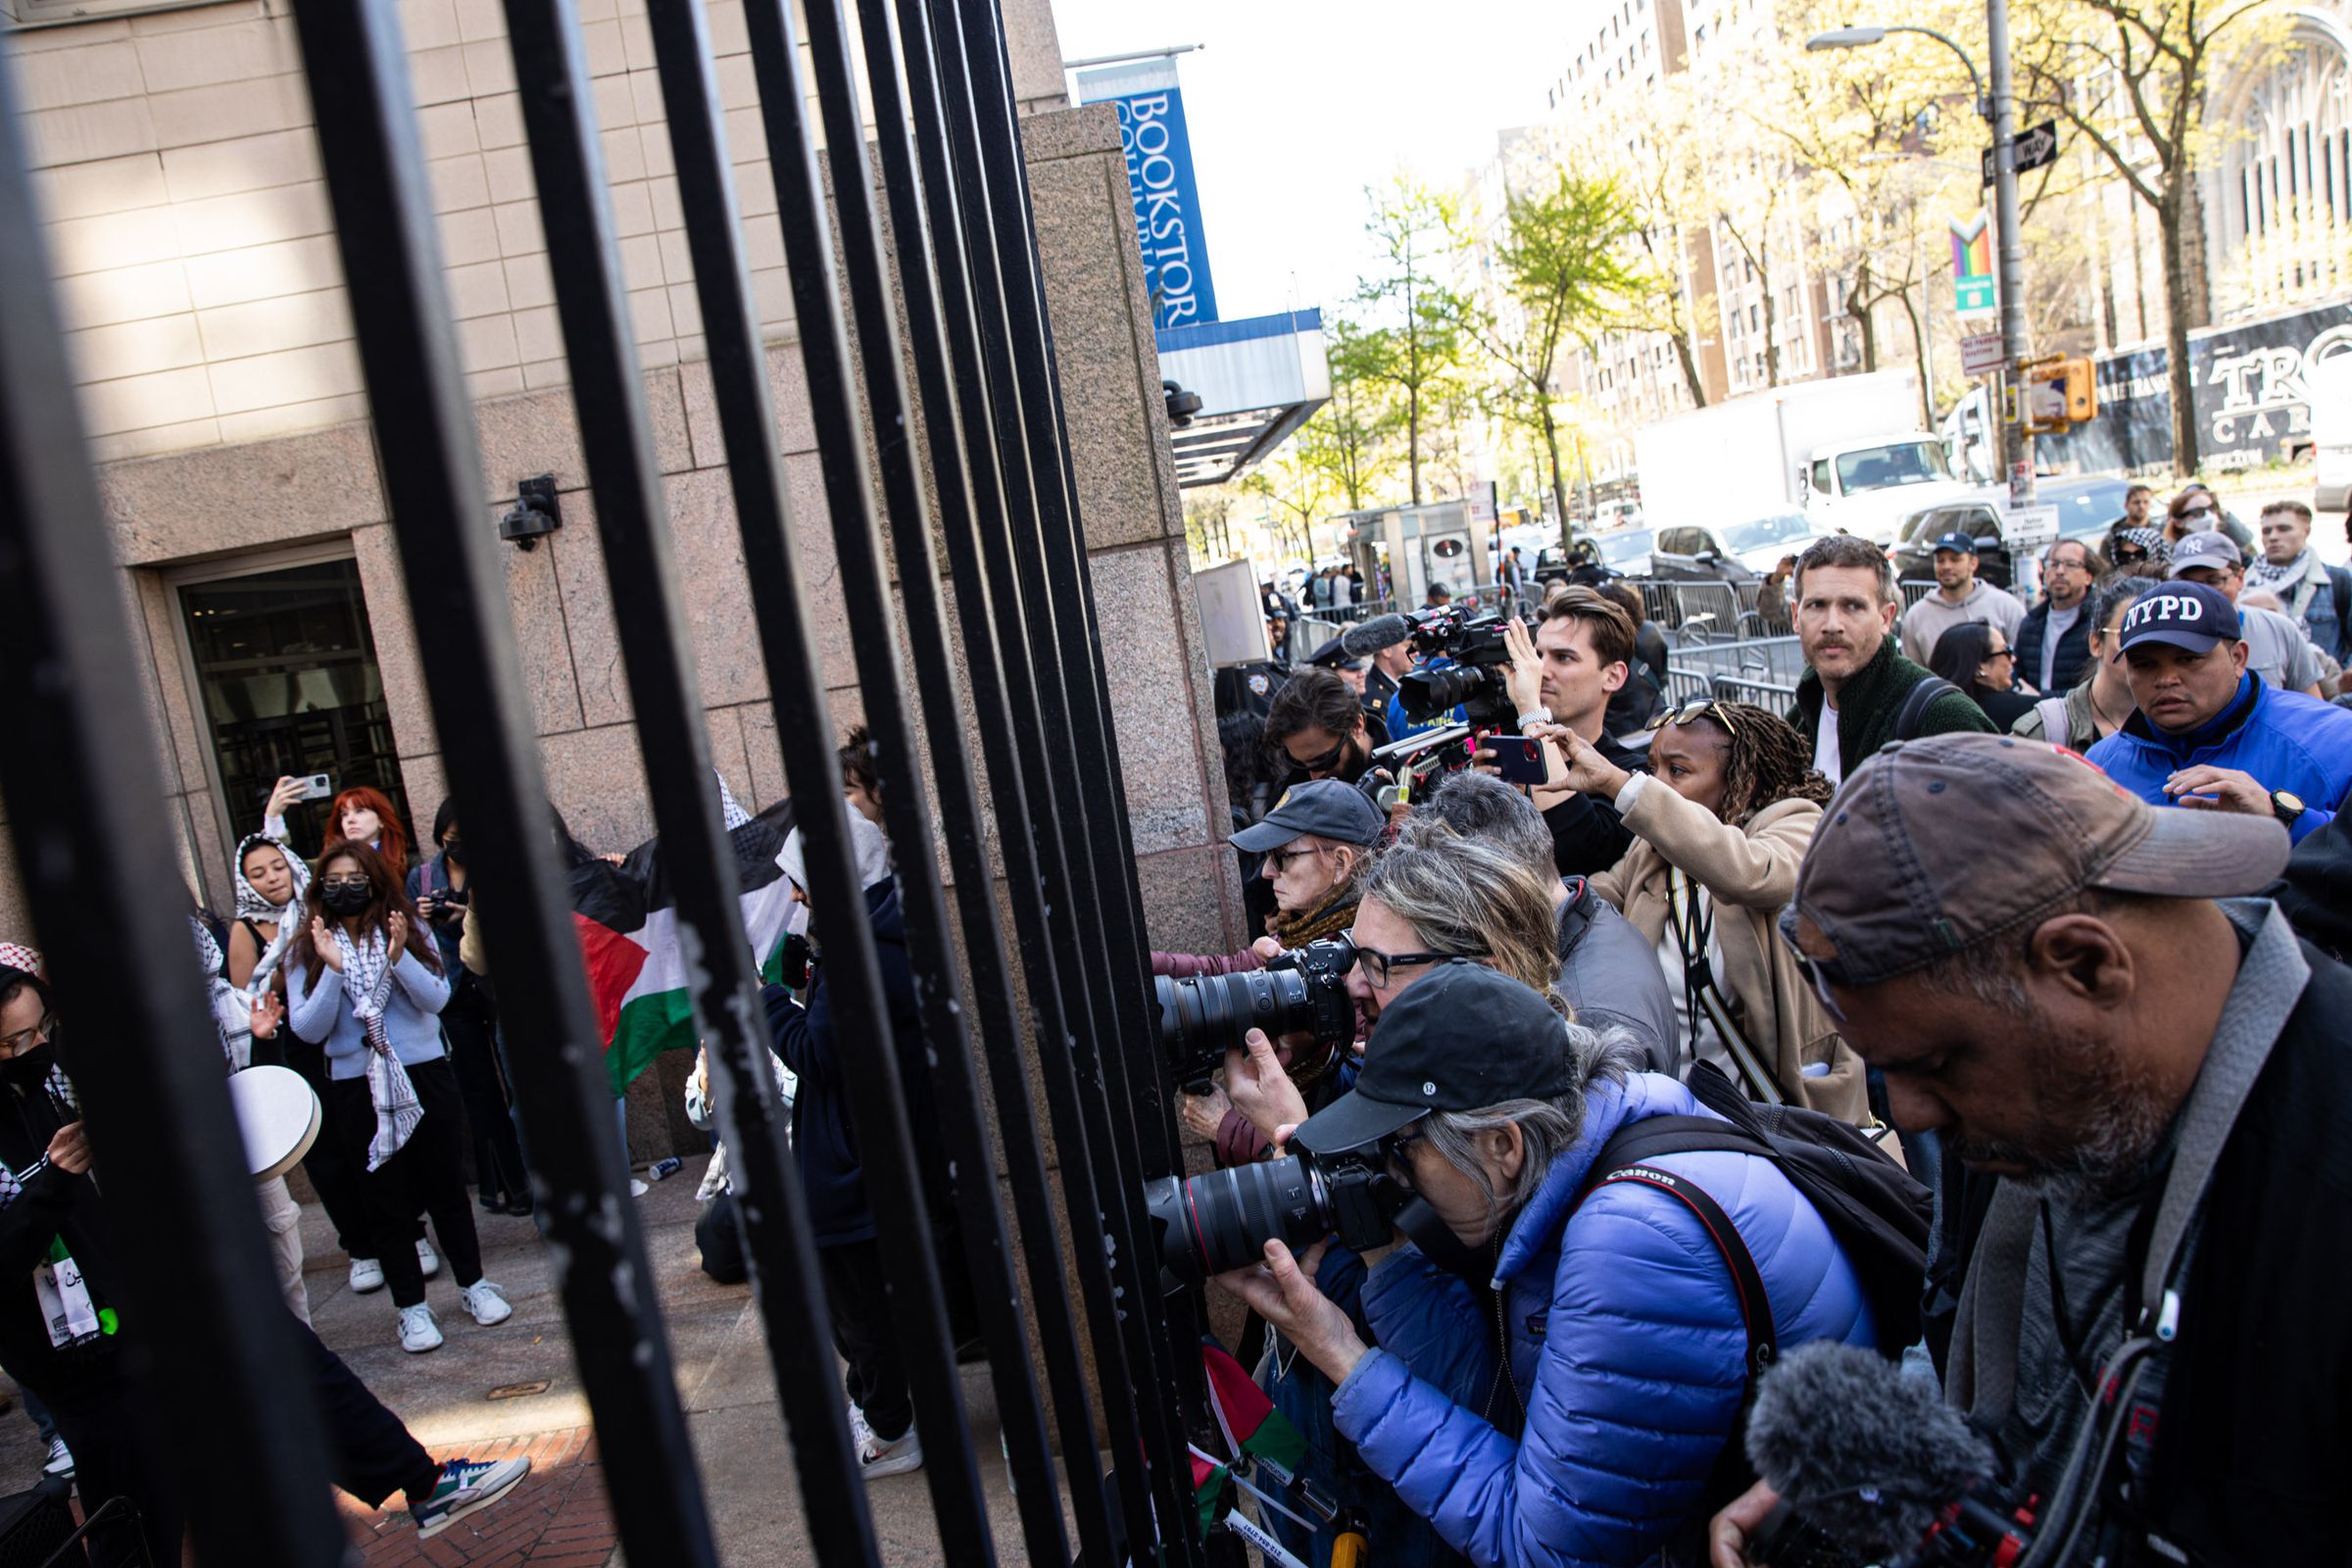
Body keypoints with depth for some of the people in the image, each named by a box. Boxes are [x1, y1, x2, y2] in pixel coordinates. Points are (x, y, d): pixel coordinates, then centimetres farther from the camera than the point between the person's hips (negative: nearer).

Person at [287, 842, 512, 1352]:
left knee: (447, 1188, 9)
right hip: (357, 1091, 0)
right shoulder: (305, 953, 1)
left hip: (425, 1076, 1)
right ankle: (412, 1309, 17)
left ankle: (474, 1286, 24)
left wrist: (398, 957, -21)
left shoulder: (410, 931, 2)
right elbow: (308, 1029, -8)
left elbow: (437, 998, -7)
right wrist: (332, 969, -19)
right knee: (387, 1203, 6)